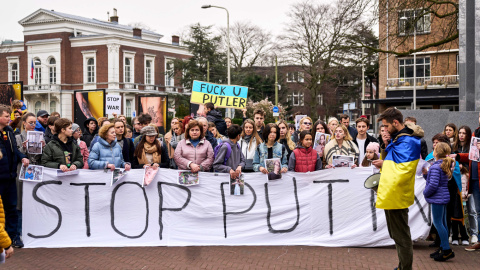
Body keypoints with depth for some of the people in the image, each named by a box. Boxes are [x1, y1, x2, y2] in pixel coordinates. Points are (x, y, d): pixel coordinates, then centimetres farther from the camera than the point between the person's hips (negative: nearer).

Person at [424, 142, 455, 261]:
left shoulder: (435, 167, -18)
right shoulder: (445, 165, 12)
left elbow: (433, 184, -22)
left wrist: (425, 193, -7)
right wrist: (425, 174, 8)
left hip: (437, 198, -10)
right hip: (443, 197, 10)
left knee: (437, 223, -6)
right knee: (442, 223, 14)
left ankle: (447, 250, -6)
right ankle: (443, 248, 21)